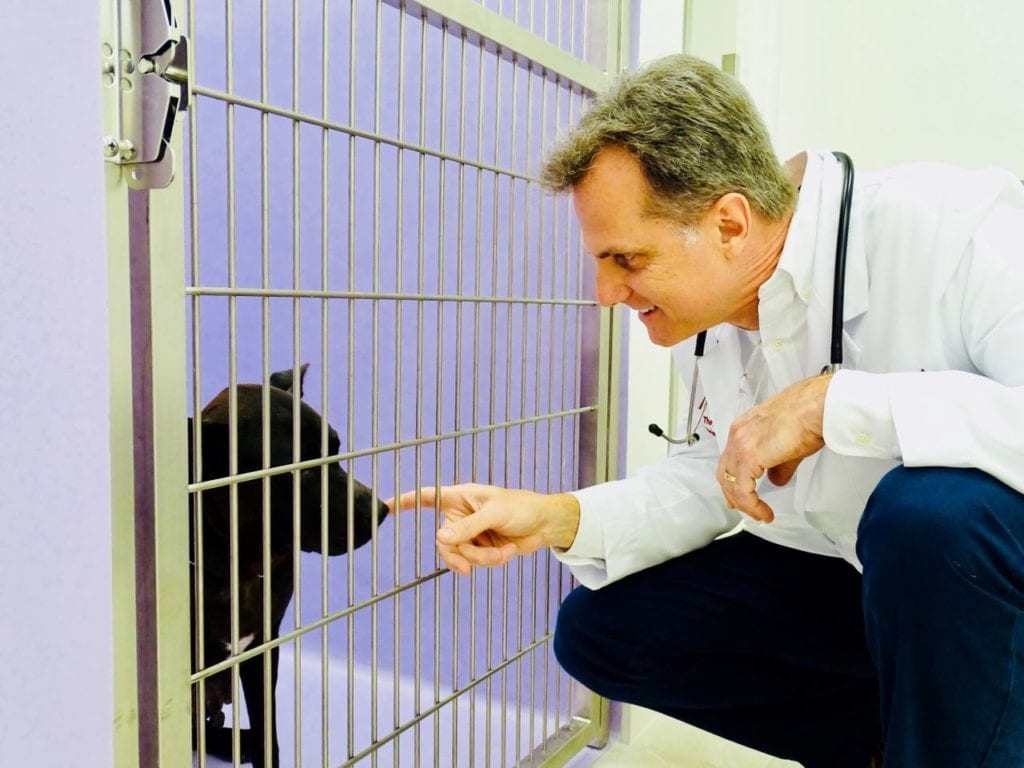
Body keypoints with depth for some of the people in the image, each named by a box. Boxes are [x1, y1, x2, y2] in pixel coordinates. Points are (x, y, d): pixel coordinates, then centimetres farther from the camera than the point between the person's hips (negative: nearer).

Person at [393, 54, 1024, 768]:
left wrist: (833, 403, -35)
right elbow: (717, 480, 5)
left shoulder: (960, 228, -26)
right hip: (844, 581, 6)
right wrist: (558, 518, -9)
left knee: (931, 507, -38)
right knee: (600, 626, 0)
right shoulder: (712, 308, -4)